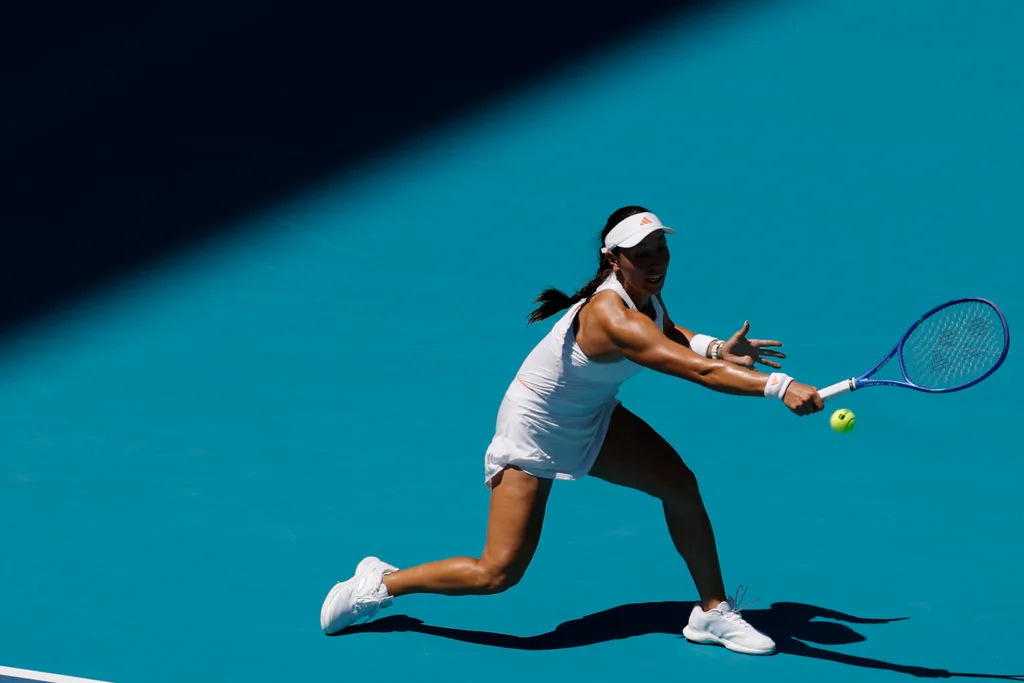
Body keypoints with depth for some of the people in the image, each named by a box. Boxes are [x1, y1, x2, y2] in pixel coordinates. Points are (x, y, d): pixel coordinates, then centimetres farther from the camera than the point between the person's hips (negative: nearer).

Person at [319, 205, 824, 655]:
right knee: (497, 574, -10)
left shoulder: (644, 290, -9)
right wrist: (778, 386, -56)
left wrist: (717, 346, -4)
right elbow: (697, 370, -47)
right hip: (535, 432, -9)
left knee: (680, 484, -4)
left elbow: (668, 332, 16)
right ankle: (380, 584, 12)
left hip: (593, 419, 9)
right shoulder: (612, 318, -37)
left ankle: (712, 612, 13)